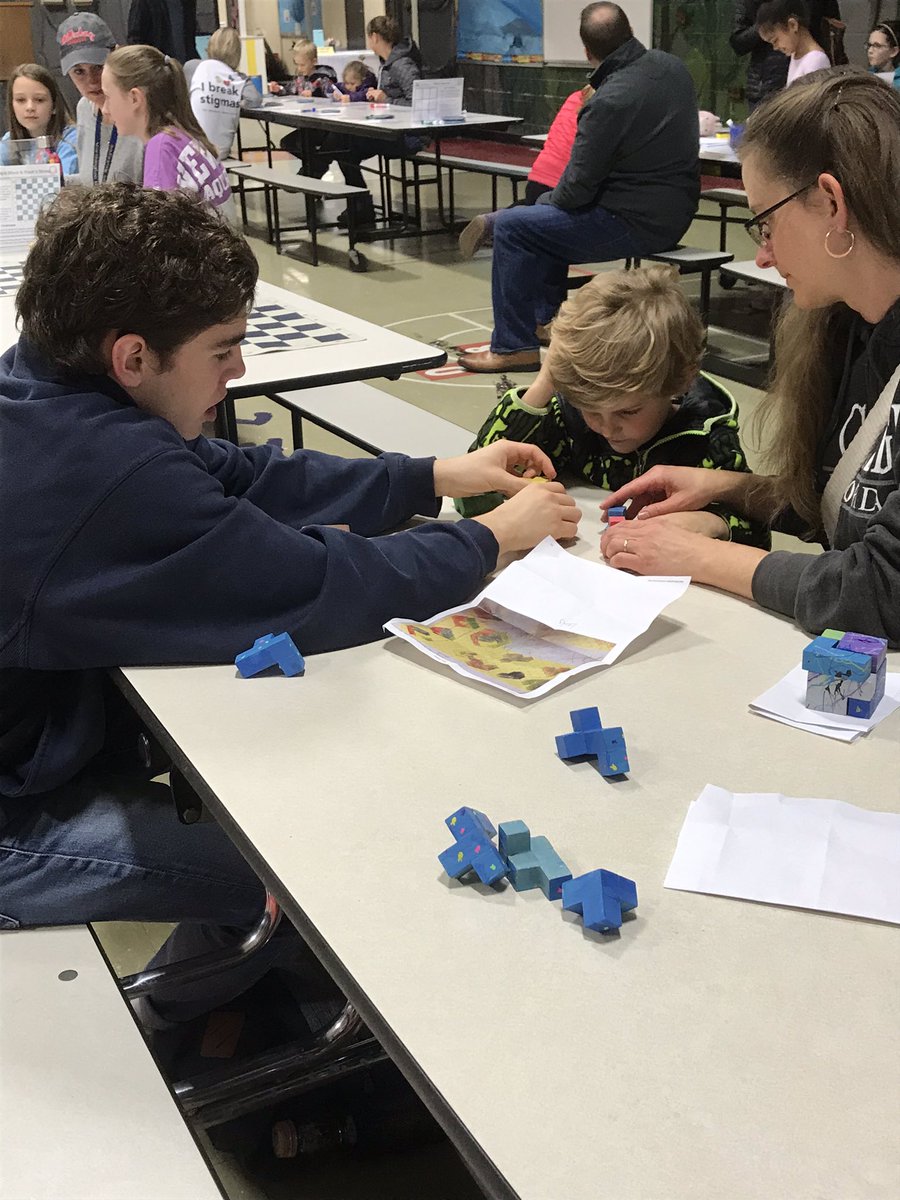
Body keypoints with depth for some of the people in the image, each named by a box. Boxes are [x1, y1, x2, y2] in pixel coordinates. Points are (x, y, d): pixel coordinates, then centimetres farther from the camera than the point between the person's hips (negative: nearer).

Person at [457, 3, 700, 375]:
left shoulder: (608, 102, -24)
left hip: (637, 223, -9)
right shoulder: (671, 65, 2)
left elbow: (577, 188, -18)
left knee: (509, 227, -3)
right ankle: (545, 317, 38)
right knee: (546, 213, 28)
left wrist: (546, 200, 4)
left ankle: (514, 346, 2)